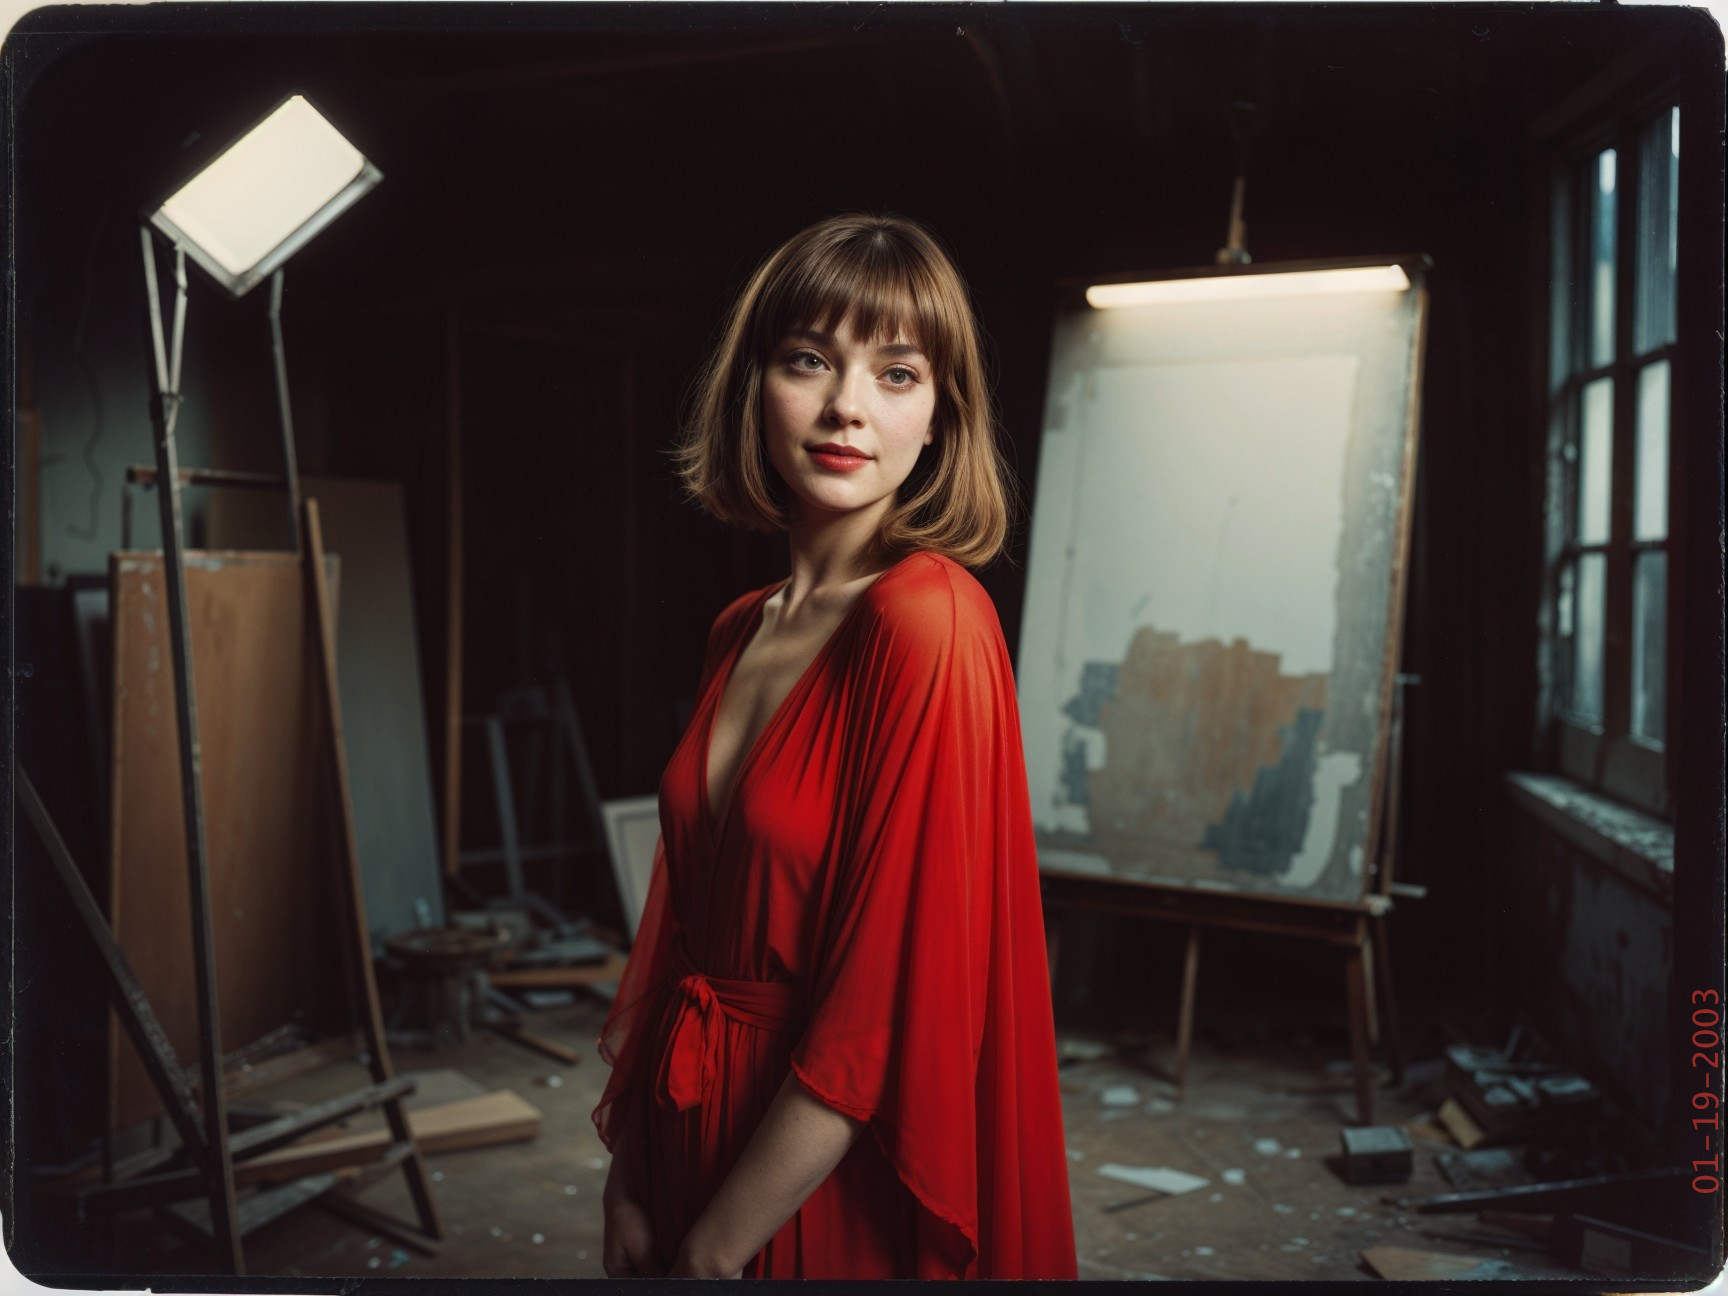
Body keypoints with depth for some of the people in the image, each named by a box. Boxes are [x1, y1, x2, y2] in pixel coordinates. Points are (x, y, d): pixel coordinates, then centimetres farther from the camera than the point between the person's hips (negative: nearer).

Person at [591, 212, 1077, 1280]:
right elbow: (683, 925, 8)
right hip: (699, 1141, 7)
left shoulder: (931, 622, -21)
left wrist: (711, 1249, -15)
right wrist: (629, 1185, 3)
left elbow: (891, 1000, -22)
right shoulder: (741, 632, 2)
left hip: (839, 1194, -7)